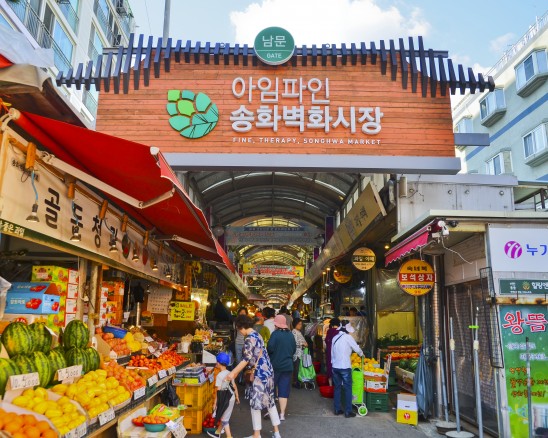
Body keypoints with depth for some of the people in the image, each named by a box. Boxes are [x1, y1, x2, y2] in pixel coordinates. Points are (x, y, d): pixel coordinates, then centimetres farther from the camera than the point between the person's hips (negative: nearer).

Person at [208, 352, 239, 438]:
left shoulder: (219, 375, -18)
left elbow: (218, 390, -19)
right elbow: (234, 386, 9)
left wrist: (215, 402, -12)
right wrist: (237, 397, 19)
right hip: (232, 398, 8)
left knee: (224, 419, 4)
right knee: (222, 416, 24)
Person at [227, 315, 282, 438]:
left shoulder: (249, 338, -16)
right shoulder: (256, 335, 12)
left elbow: (246, 359, -19)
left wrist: (233, 373, -15)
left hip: (260, 374, -9)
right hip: (267, 372, 10)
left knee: (255, 403, 3)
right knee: (269, 401, 15)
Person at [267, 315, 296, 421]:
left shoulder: (275, 334, -14)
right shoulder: (291, 335, 2)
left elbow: (270, 348, -20)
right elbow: (294, 349, 10)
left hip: (275, 365, -4)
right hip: (288, 366, 4)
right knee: (284, 390, 8)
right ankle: (282, 414, 9)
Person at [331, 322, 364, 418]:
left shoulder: (335, 338, 7)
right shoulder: (347, 337, -10)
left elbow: (332, 352, 11)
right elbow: (356, 348, -3)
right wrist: (361, 354, 17)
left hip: (335, 366, 6)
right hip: (345, 367, -6)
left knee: (337, 388, 13)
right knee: (348, 389, 2)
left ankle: (337, 409, 18)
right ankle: (348, 411, 4)